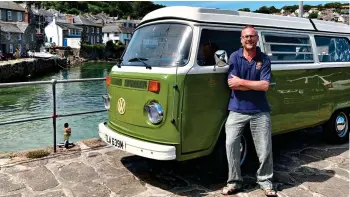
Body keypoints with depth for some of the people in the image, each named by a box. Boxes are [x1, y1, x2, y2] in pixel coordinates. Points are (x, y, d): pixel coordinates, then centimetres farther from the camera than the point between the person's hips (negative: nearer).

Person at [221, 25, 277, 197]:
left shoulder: (264, 59, 0)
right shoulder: (234, 57, -1)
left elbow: (265, 86, -11)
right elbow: (232, 84, -11)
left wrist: (241, 82, -13)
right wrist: (255, 85, -11)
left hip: (260, 111, 1)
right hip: (237, 110, 0)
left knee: (265, 149, 6)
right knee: (231, 144, -5)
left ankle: (265, 181, 26)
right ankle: (234, 182, 11)